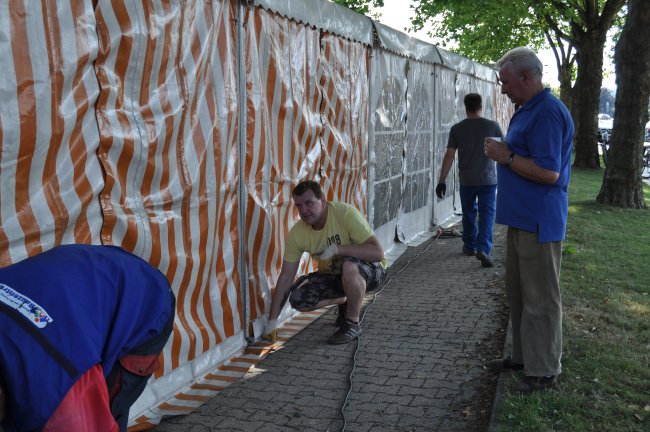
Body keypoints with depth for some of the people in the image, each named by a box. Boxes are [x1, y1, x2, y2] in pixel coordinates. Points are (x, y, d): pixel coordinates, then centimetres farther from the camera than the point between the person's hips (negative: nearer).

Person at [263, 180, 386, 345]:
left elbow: (378, 252, -31)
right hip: (332, 275, 5)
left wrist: (337, 248, -37)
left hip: (370, 269, -5)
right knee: (298, 300, -16)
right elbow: (285, 277, -8)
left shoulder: (346, 213, -26)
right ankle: (344, 301, 13)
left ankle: (352, 323, -14)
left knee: (349, 267, -39)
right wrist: (273, 320, -10)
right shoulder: (297, 233, -12)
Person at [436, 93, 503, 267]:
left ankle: (470, 246, 29)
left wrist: (442, 181, -6)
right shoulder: (493, 126, -3)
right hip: (488, 180, -1)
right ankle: (483, 248, -17)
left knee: (468, 213, 17)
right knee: (487, 214, -1)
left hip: (466, 180, 1)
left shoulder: (457, 129, -3)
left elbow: (449, 155, -8)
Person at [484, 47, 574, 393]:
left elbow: (548, 171, -25)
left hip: (539, 223, -11)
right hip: (521, 219, 11)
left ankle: (543, 370, 11)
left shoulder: (548, 112, -18)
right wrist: (503, 153, 9)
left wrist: (506, 157, -16)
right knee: (518, 293, 18)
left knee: (540, 299, 0)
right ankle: (523, 356, 32)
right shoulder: (526, 110, 15)